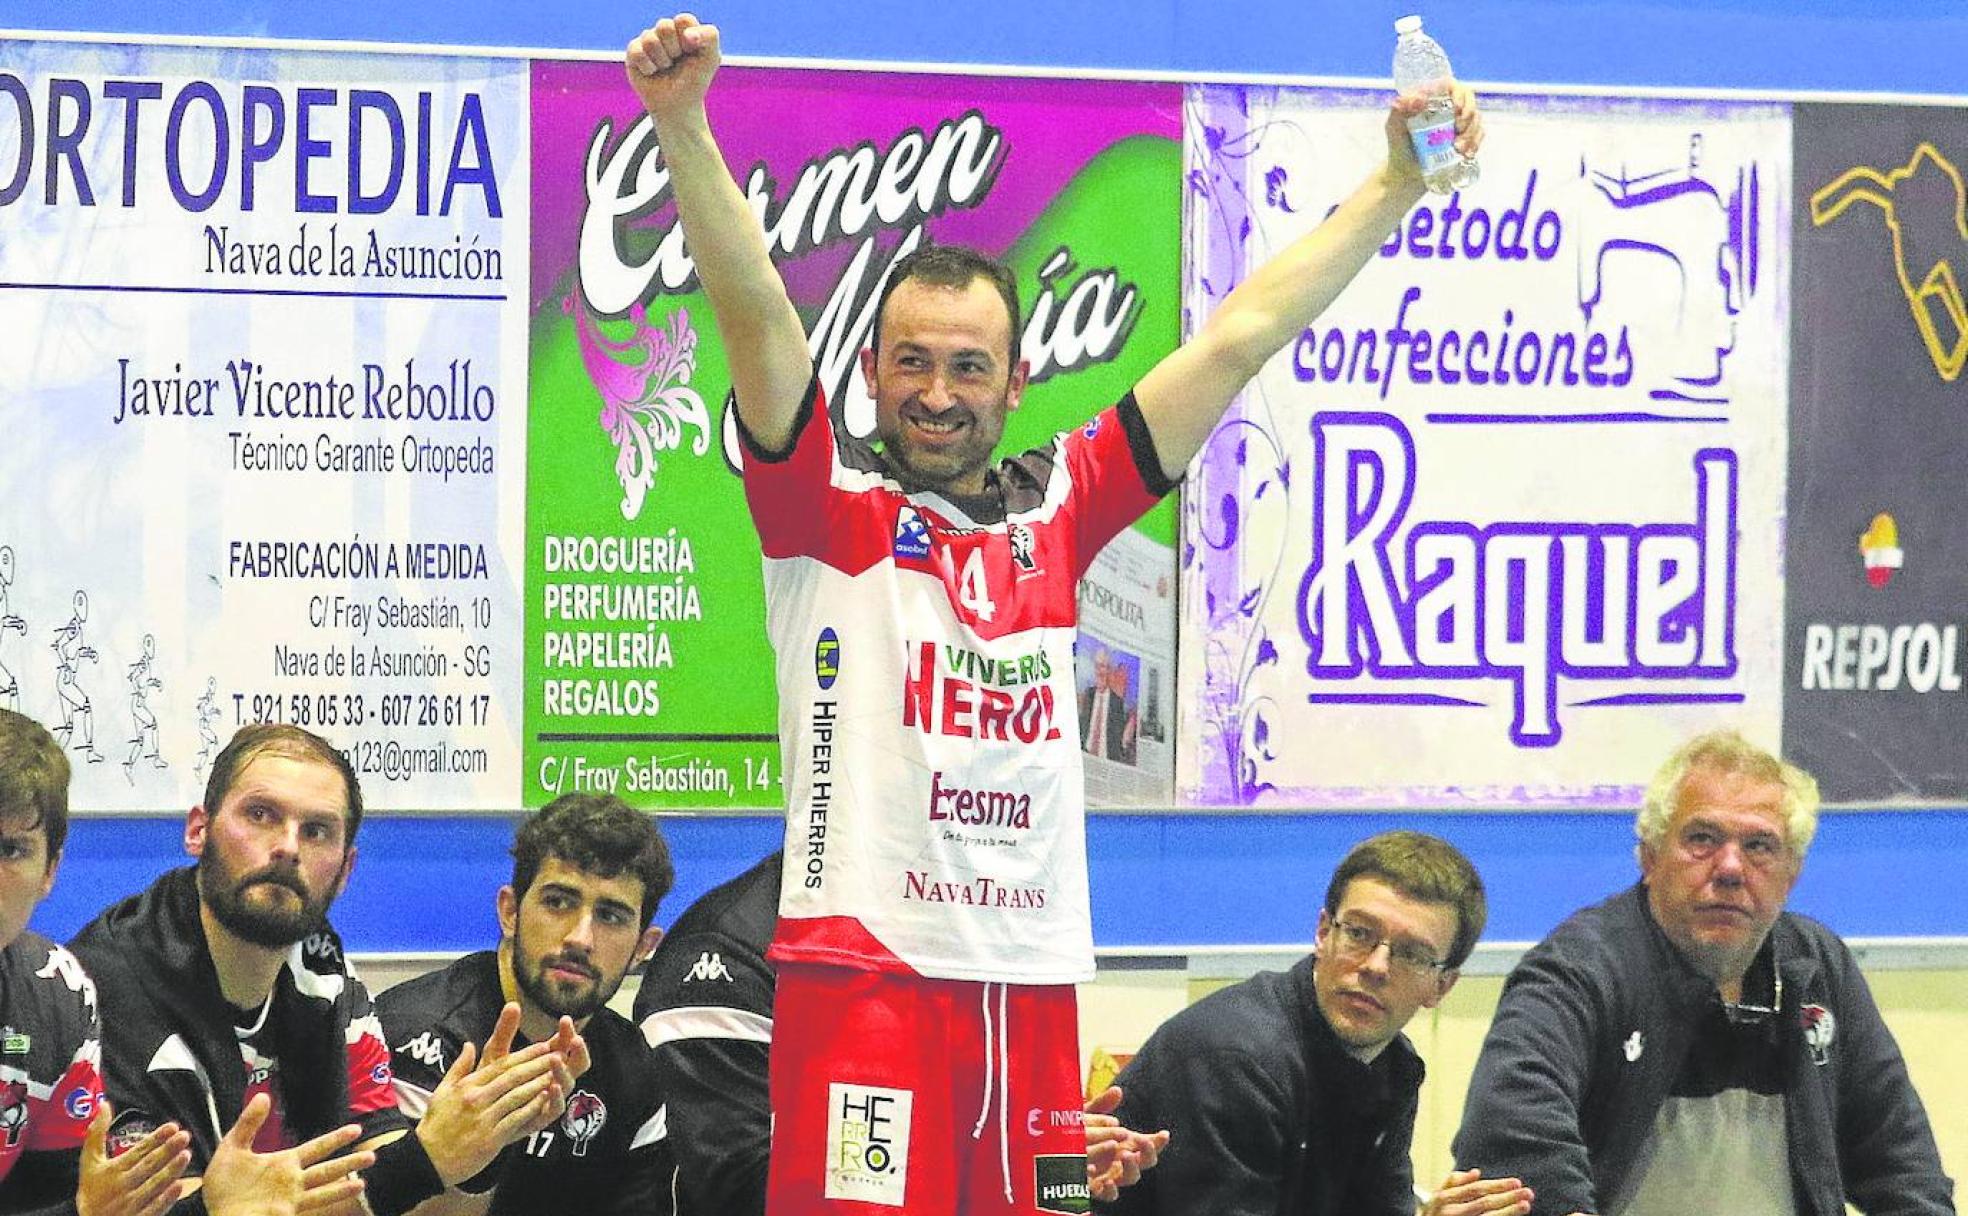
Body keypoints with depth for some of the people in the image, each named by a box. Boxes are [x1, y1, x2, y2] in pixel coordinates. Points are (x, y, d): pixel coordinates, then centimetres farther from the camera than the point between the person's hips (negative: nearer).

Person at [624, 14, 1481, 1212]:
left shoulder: (1055, 509, 15)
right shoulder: (828, 505, 5)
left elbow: (1236, 342, 17)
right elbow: (754, 309, -8)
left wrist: (1395, 188, 18)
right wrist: (682, 126, -21)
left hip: (1033, 978, 4)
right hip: (865, 969, -4)